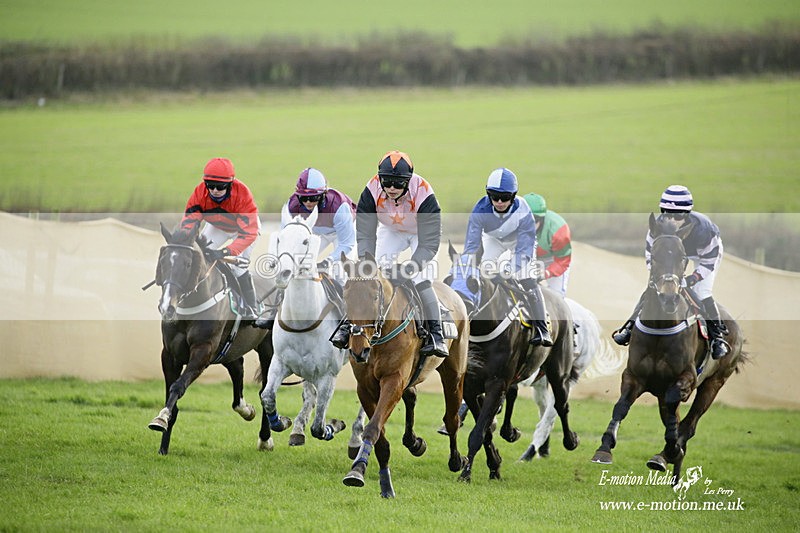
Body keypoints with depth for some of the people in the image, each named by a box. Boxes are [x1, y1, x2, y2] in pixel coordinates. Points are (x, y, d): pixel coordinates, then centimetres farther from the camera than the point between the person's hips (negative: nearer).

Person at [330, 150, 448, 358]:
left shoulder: (423, 195, -39)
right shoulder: (372, 191, -31)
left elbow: (429, 242, -37)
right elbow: (365, 232, -27)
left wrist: (413, 266, -50)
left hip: (422, 233, -3)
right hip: (390, 230, 3)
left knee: (421, 281, -20)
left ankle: (436, 335, -13)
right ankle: (349, 323, -1)